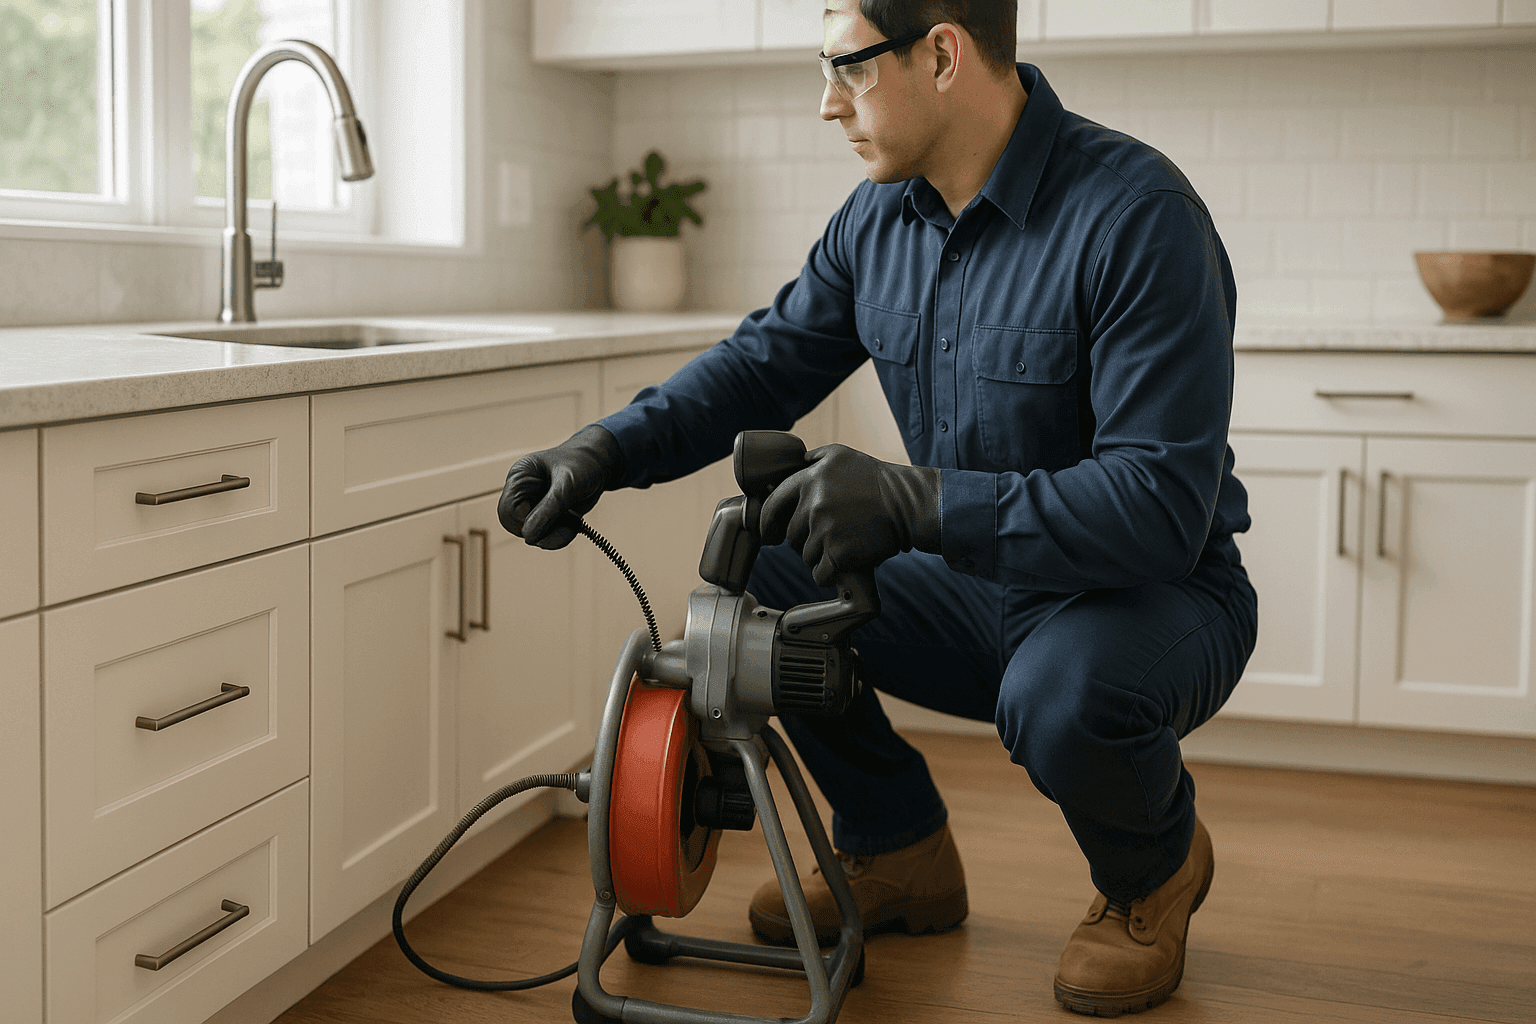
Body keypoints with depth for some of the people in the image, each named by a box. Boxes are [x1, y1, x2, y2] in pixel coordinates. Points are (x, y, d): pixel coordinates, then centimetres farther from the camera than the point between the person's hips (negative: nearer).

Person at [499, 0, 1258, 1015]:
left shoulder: (1138, 215, -26)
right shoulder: (881, 216, -2)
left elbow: (1162, 506, -32)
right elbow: (768, 361, 8)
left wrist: (913, 501, -40)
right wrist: (607, 450, -8)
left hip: (1156, 597, -6)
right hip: (979, 586, 7)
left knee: (1064, 694, -37)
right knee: (758, 578, -6)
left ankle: (1155, 867, 1)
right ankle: (899, 853, 13)